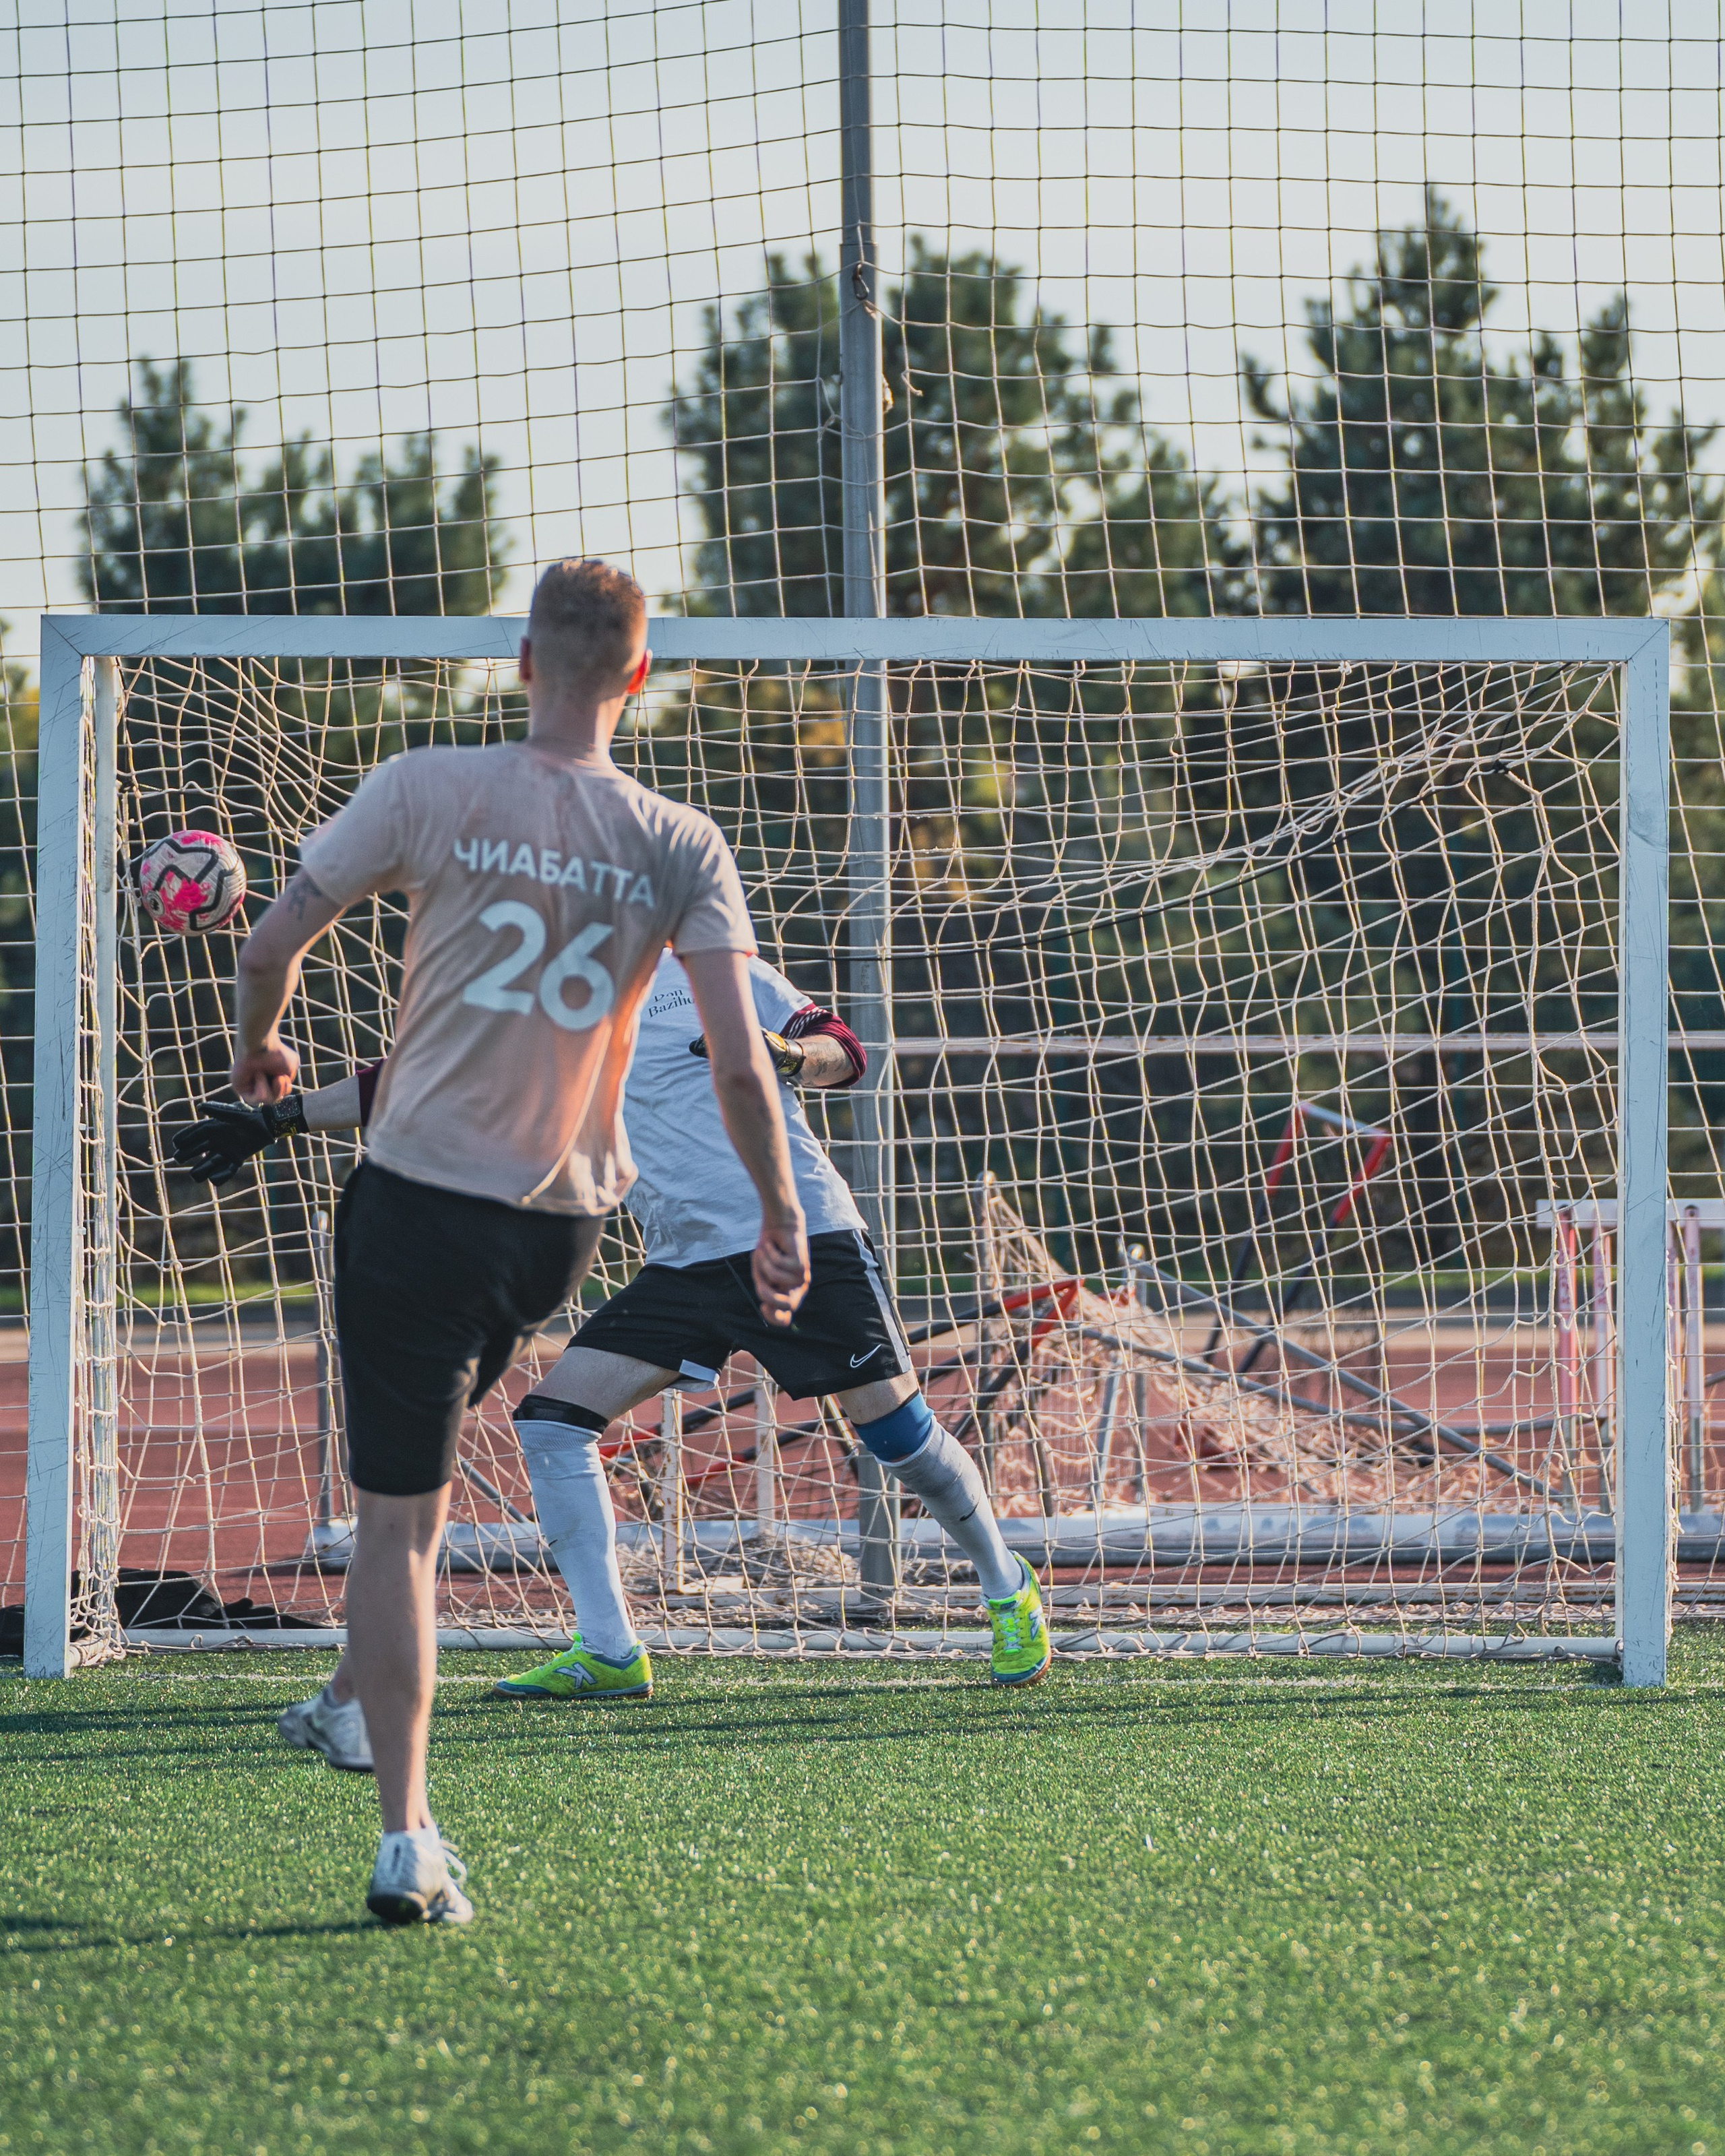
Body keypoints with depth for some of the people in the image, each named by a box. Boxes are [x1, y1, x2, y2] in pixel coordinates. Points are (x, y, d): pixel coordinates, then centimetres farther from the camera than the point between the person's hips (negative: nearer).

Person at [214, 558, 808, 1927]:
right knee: (422, 1475, 30)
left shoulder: (430, 791, -9)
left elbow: (275, 944, -3)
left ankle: (408, 1841, -7)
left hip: (419, 1196, -3)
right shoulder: (682, 848, -4)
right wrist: (782, 1216, 3)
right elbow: (741, 1063, -10)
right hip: (563, 1222, 3)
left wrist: (258, 1050, 18)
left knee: (396, 1519, 0)